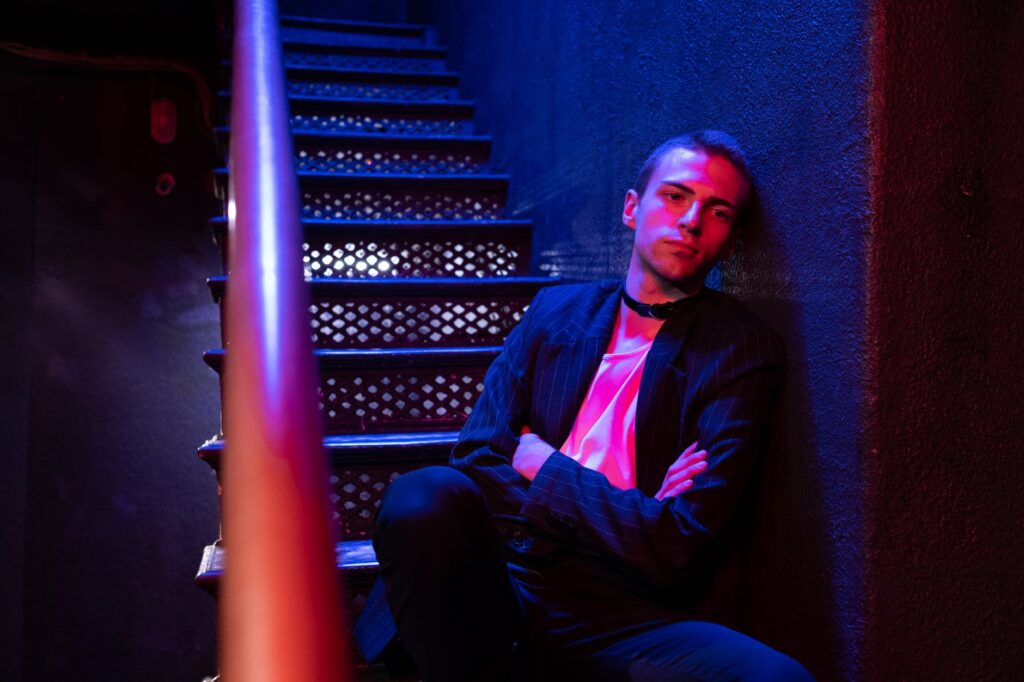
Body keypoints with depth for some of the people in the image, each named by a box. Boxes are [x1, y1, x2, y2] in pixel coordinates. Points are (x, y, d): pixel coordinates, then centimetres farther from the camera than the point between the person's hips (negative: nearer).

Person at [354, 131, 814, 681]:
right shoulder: (556, 310, 13)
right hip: (502, 589, 3)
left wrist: (545, 468, -2)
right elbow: (477, 454, 3)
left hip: (620, 621, -2)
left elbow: (676, 549, -10)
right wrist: (614, 513, -8)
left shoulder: (742, 347, 0)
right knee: (425, 496, -29)